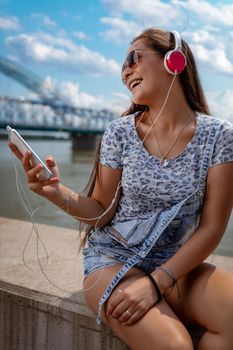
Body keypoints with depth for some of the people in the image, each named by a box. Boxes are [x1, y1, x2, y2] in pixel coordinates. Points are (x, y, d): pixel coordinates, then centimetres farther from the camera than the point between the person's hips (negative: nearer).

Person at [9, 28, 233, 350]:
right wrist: (58, 193, -21)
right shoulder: (120, 132, -5)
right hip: (113, 258, -1)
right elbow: (102, 213, -1)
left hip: (177, 265, 2)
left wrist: (156, 282, -17)